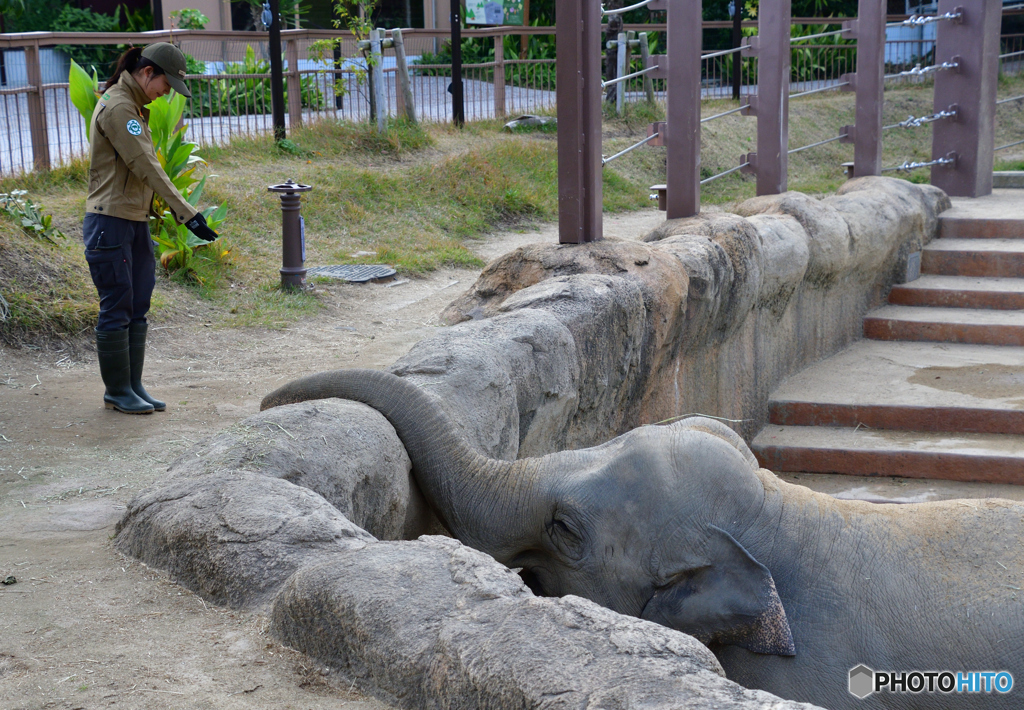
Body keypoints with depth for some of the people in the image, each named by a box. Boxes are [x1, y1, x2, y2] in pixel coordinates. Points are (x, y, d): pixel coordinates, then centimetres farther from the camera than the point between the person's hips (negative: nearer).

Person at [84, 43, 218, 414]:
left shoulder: (133, 105, 15)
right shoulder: (117, 107, -16)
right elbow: (146, 167, -22)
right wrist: (187, 213, -24)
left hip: (135, 223, 10)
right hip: (110, 222, -10)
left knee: (137, 310, 10)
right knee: (117, 310, -2)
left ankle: (133, 385, 17)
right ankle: (117, 391, 8)